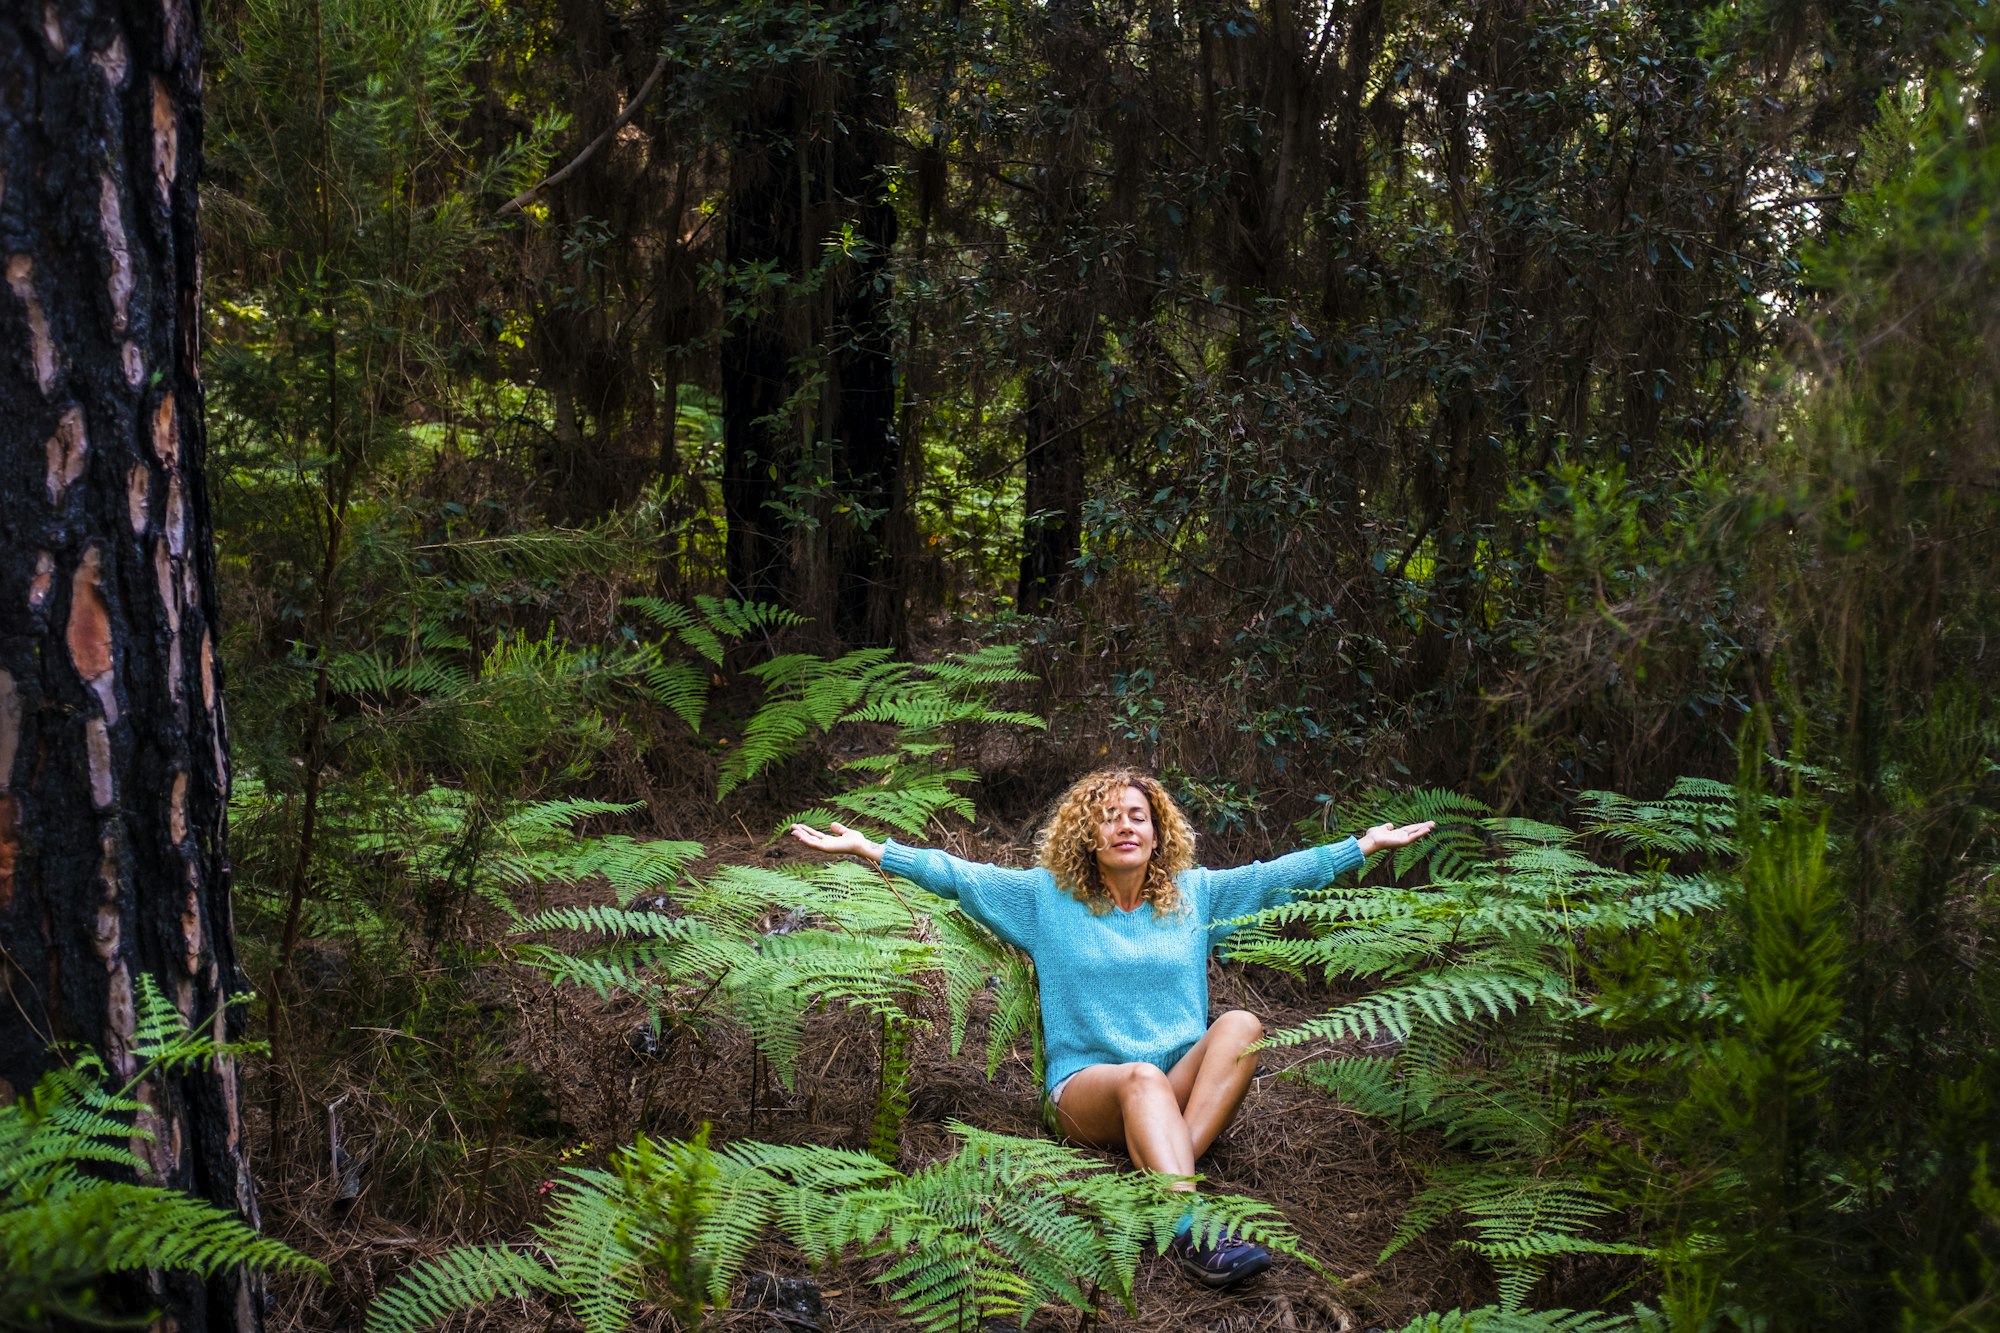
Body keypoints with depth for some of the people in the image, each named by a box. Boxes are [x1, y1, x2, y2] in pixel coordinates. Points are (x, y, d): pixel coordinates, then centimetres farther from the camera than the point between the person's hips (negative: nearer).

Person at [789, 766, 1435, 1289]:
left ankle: (1167, 1172, -41)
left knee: (1241, 1024, -26)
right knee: (1143, 1076, -37)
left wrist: (1366, 844, 9)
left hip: (1184, 1089, 3)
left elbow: (1280, 874, 12)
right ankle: (1193, 1232, -57)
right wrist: (866, 848, -7)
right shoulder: (1049, 897, 7)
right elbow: (958, 874, 1)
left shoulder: (1193, 894, 13)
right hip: (1086, 1087, -3)